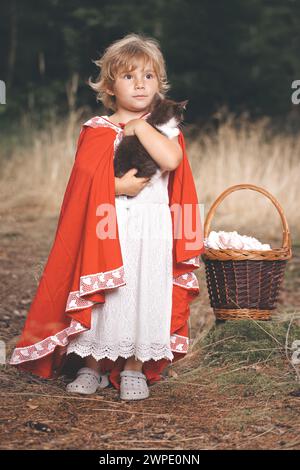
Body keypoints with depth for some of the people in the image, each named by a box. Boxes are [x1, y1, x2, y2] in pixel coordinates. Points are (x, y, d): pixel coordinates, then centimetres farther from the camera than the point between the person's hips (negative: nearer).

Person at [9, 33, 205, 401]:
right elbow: (84, 179, -5)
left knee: (145, 295, 1)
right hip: (106, 228, 0)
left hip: (151, 229, 1)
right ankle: (92, 366, 17)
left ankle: (135, 369, 13)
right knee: (100, 298, 3)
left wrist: (139, 125, -10)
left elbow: (170, 160, -16)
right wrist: (118, 186, -18)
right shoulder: (97, 131, 4)